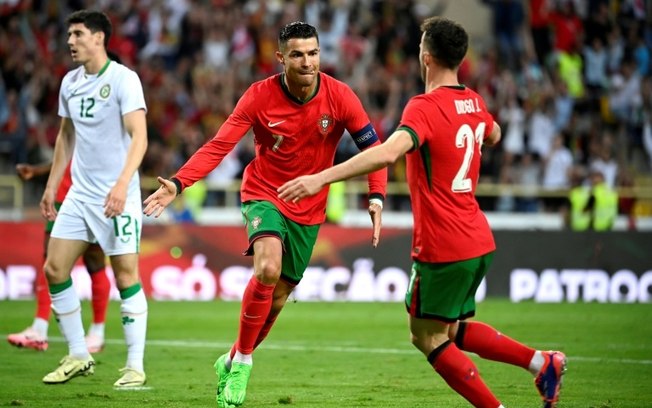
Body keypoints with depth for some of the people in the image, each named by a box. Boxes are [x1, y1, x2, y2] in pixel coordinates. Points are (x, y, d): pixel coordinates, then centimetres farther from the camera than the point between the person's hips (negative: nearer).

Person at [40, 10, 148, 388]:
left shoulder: (123, 79, -12)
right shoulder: (70, 82, 9)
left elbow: (139, 136, -20)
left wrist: (122, 184, -31)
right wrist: (51, 185, 19)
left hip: (117, 197, -7)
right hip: (79, 193, 7)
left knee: (126, 277, -6)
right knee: (55, 269, 2)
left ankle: (136, 367, 2)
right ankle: (78, 357, 13)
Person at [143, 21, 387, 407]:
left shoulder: (339, 96, -13)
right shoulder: (260, 97, -16)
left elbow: (372, 146, -7)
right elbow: (219, 145, -17)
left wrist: (377, 196, -22)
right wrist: (178, 183, -30)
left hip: (309, 208, 3)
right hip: (264, 194, -3)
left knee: (277, 298, 7)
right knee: (268, 268, -29)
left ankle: (231, 362, 31)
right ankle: (242, 360, -12)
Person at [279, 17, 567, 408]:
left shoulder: (424, 107, -17)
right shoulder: (474, 102, 8)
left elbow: (387, 153, -35)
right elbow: (494, 136, 32)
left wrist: (321, 178, -38)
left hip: (442, 247, -8)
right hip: (479, 240, 8)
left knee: (428, 336, 5)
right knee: (452, 330, 22)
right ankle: (541, 361, 12)